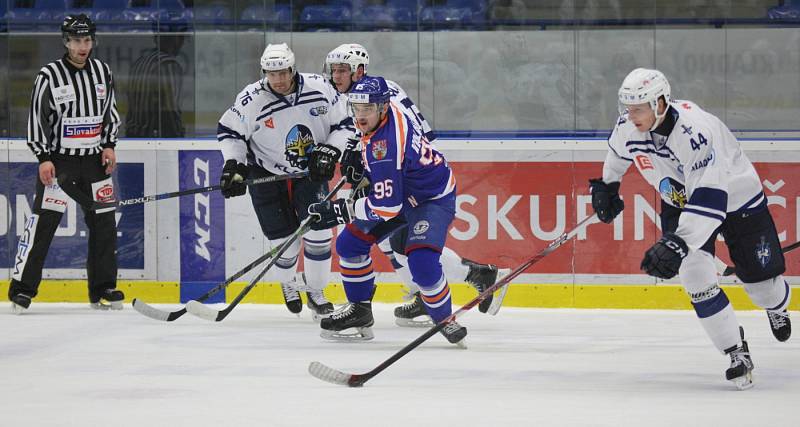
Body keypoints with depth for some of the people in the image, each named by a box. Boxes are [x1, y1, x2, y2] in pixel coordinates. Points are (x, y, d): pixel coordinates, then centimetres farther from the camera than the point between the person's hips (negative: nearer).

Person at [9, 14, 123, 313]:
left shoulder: (102, 72, 5)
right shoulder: (49, 76, -9)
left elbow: (111, 110, 15)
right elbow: (36, 118, -7)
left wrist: (109, 145, 5)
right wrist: (43, 158, -12)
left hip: (95, 159, 5)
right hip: (58, 160, -5)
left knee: (104, 223, 6)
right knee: (42, 223, -9)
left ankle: (102, 289, 17)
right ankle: (22, 289, -6)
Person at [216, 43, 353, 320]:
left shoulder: (319, 88, -14)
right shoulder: (251, 99, -19)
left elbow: (344, 124, -3)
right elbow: (229, 131, -5)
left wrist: (330, 151, -15)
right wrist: (232, 165, -14)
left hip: (310, 171, 1)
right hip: (267, 174, -1)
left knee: (318, 232, -11)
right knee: (285, 240, -1)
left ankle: (315, 291, 7)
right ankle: (288, 284, 31)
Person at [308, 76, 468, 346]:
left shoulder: (386, 146, -36)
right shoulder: (386, 110, -9)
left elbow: (387, 206, -34)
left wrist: (340, 211, -29)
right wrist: (358, 155, 9)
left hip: (433, 199, -10)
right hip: (400, 190, 10)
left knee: (421, 262, -30)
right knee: (349, 243, 7)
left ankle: (445, 320, -8)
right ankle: (359, 311, 20)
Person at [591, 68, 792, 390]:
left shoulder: (695, 130, -42)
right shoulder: (629, 126, -20)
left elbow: (709, 199, -48)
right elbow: (619, 151, 9)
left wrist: (677, 244, -56)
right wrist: (606, 185, 20)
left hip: (735, 198, -5)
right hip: (679, 202, 5)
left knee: (761, 281, 6)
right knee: (695, 274, -18)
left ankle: (777, 305, 45)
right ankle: (736, 353, -8)